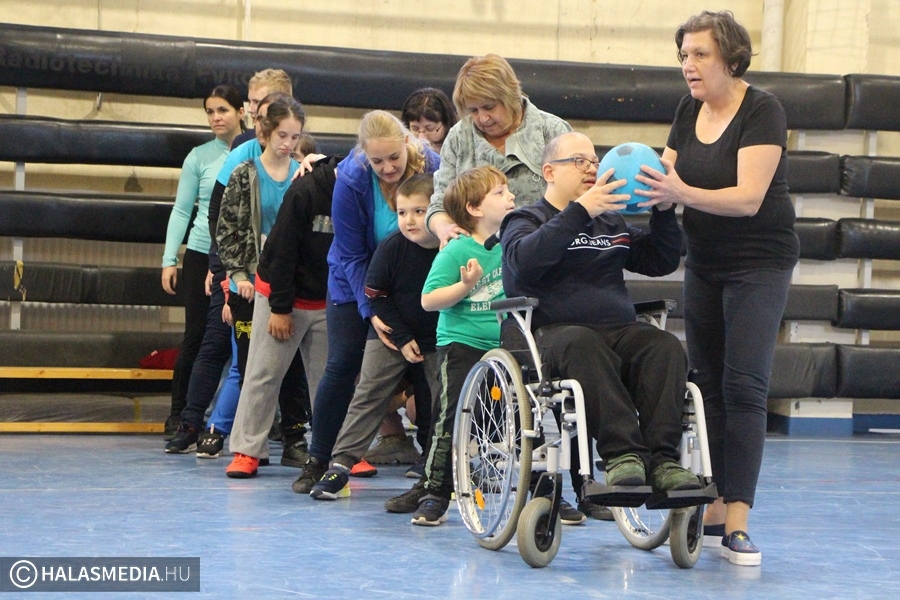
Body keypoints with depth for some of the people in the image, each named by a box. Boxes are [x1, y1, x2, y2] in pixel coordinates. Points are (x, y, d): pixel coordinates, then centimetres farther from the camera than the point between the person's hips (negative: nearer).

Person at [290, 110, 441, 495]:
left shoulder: (432, 167, -23)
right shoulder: (351, 179, -25)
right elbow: (352, 256, -18)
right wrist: (370, 311, -26)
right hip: (356, 280, -1)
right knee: (342, 365, -5)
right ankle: (317, 461, 8)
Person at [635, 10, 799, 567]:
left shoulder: (762, 110, -16)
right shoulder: (689, 110, 5)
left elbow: (748, 197, -25)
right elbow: (666, 180, 7)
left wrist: (682, 193, -38)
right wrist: (637, 189, -14)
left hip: (760, 264, -7)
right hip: (705, 264, 7)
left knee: (744, 386, -13)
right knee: (707, 385, 8)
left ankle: (737, 523, -15)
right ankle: (711, 508, 14)